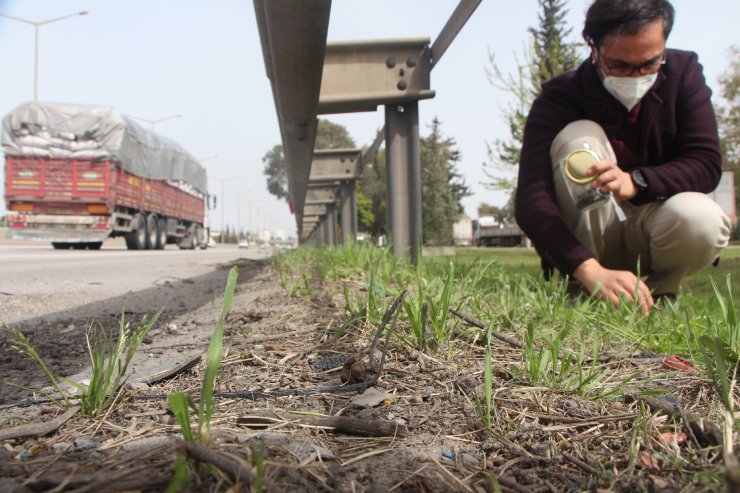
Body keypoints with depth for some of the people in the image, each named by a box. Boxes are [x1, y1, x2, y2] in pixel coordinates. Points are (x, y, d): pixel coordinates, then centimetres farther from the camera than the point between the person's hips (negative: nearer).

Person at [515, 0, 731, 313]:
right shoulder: (558, 99, -17)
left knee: (702, 219, -32)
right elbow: (531, 200, -29)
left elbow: (707, 164, -16)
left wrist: (635, 182, -37)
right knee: (579, 138, -27)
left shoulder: (683, 73, -7)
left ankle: (652, 293, 0)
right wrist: (591, 271, -44)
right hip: (584, 245, -2)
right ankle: (584, 289, -19)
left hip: (647, 235, 2)